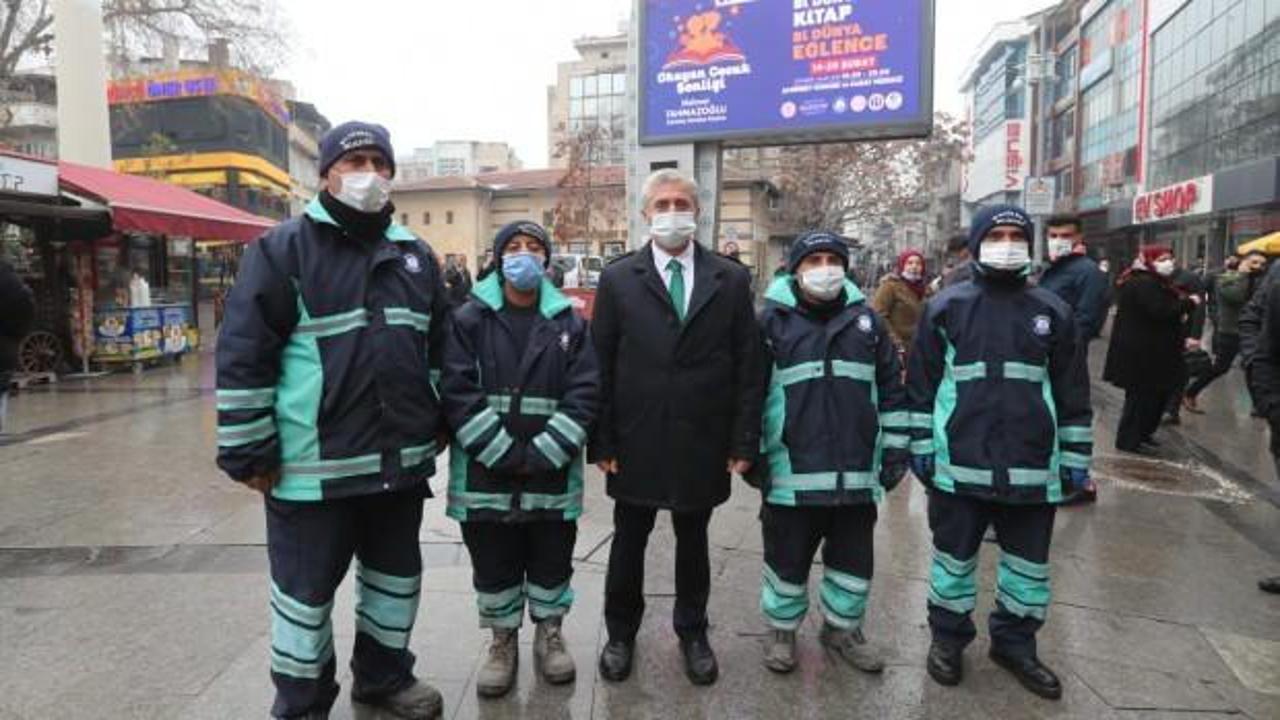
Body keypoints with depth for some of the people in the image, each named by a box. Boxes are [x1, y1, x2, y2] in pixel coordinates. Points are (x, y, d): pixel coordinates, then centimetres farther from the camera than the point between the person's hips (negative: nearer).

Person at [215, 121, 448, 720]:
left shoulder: (415, 255, 10)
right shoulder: (284, 249, -6)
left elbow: (439, 348, 17)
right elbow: (242, 356, -9)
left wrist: (438, 426, 16)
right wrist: (249, 453, -10)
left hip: (401, 462, 5)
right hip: (313, 466, -5)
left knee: (396, 577, 18)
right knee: (306, 591, 10)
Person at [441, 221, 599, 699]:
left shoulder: (569, 323, 4)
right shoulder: (469, 320, 0)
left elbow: (584, 395, -4)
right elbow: (458, 393, -9)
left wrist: (540, 455, -14)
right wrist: (504, 454, -16)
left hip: (552, 475, 1)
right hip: (486, 474, 0)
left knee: (551, 563, 14)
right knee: (494, 566, 13)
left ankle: (549, 634, 37)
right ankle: (503, 642, 34)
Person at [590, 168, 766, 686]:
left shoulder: (730, 279, 1)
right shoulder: (618, 279, -1)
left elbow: (749, 367, 0)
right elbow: (601, 366, -2)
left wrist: (744, 442, -4)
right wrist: (602, 442, -5)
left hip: (702, 444, 1)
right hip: (636, 442, 0)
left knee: (693, 541, 16)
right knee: (628, 542, 14)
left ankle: (692, 632, 37)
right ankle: (621, 633, 35)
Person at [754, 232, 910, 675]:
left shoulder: (866, 320, 7)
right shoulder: (773, 321, -2)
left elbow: (891, 389, 11)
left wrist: (895, 450, 8)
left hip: (857, 472, 3)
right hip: (791, 472, -3)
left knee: (854, 559, 16)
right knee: (788, 559, 10)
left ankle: (842, 629, 37)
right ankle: (782, 630, 32)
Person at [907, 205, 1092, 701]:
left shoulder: (1052, 311, 6)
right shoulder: (947, 307, -1)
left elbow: (1072, 395, 9)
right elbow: (921, 384, 1)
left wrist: (1075, 459, 7)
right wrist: (921, 446, -2)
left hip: (1032, 467, 3)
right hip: (960, 464, -2)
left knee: (1029, 561, 14)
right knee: (954, 556, 11)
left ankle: (1015, 642, 34)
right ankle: (948, 637, 29)